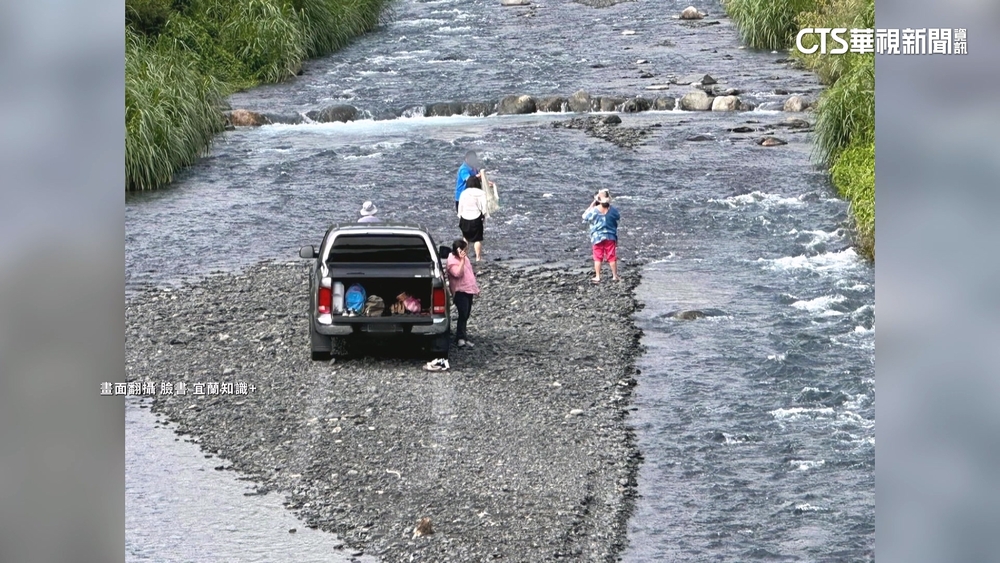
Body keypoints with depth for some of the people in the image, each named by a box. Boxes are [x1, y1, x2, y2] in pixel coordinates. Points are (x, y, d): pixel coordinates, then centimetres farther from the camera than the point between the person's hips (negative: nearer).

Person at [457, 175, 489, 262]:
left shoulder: (464, 193, 0)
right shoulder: (481, 193, -7)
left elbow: (460, 206, 5)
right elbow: (484, 207, -8)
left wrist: (460, 217, 14)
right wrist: (485, 216, 4)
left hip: (464, 219, 3)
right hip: (476, 219, -3)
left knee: (466, 238, 20)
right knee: (477, 239, 2)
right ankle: (478, 257, -1)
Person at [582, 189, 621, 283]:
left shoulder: (594, 210, -15)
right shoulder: (613, 210, -11)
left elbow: (585, 216, 2)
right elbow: (618, 218, 10)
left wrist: (592, 204, 3)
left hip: (597, 237, -1)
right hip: (610, 236, 1)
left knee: (598, 258, 7)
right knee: (612, 257, 9)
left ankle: (597, 277, 7)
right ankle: (615, 276, 14)